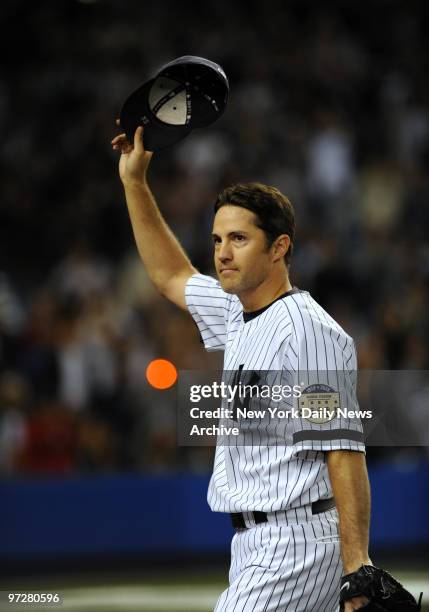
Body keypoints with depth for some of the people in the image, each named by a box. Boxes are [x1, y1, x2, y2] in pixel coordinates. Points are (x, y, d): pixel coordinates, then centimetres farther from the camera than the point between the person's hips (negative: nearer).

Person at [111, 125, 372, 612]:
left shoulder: (308, 329, -14)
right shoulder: (240, 319, 15)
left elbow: (344, 448, -20)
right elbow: (171, 276, 33)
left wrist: (357, 564, -26)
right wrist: (134, 182, 28)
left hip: (296, 543, -9)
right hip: (255, 546, 9)